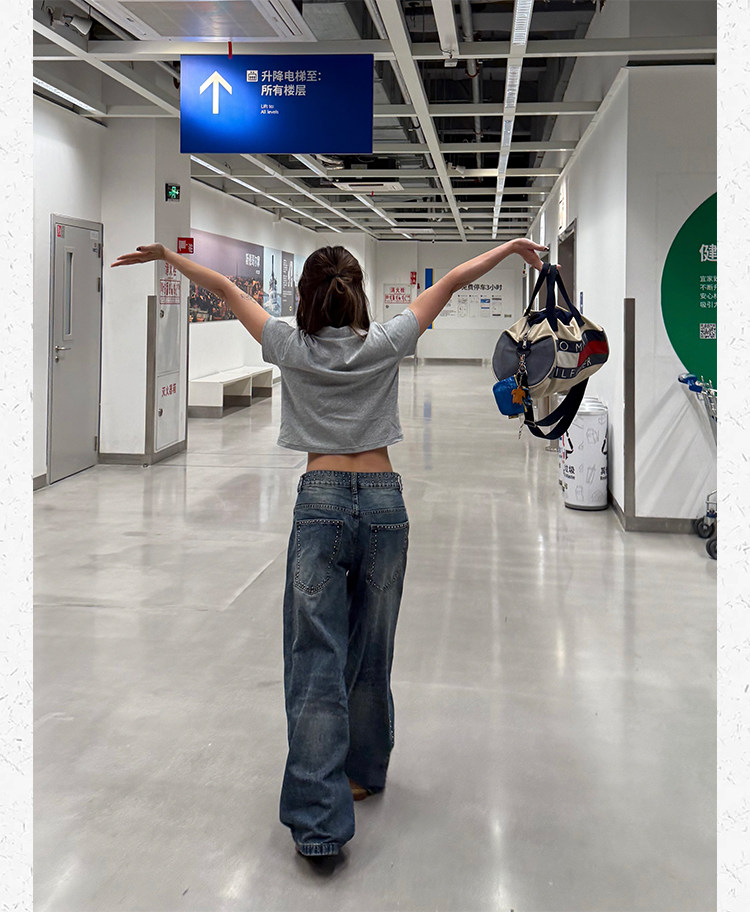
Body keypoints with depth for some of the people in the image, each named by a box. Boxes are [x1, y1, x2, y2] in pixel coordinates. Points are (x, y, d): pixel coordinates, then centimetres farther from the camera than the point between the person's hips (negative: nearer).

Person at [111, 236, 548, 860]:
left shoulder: (292, 349, 0)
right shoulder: (385, 346, 1)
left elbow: (226, 288, 13)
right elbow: (449, 283, 12)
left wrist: (167, 255, 26)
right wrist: (511, 247, 23)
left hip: (321, 503, -2)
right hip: (383, 502, 2)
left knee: (316, 657, -3)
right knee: (370, 650, 15)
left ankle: (320, 819, -7)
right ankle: (365, 771, 34)